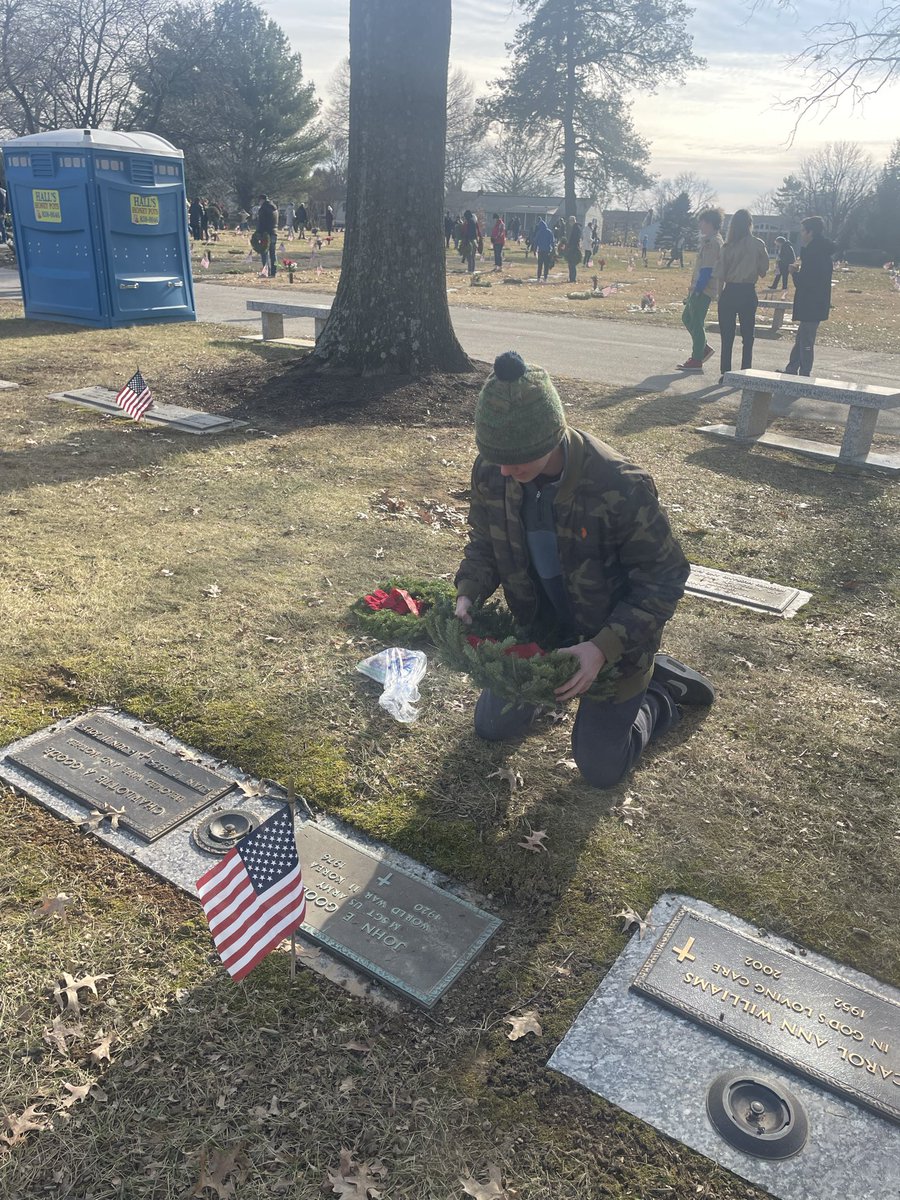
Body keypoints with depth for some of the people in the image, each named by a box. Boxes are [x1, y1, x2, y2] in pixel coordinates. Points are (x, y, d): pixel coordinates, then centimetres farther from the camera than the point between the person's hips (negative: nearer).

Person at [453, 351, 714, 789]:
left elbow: (663, 578, -24)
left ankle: (660, 693, 30)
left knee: (601, 768, 5)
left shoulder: (620, 487, -34)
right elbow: (484, 543, 0)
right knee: (492, 727, 15)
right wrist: (468, 594, -20)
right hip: (538, 625, 5)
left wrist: (604, 647, -35)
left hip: (612, 639, -5)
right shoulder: (492, 471, -18)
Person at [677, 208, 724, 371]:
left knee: (696, 323, -4)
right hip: (700, 289, 10)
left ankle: (696, 360, 2)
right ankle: (703, 348, 23)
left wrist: (697, 290, -21)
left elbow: (707, 269, -21)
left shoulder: (712, 242, -15)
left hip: (703, 290, -10)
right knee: (687, 317, 17)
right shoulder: (713, 240, 17)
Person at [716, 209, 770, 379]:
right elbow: (764, 271, 1)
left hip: (730, 293, 0)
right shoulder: (758, 244, -5)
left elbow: (721, 274, -6)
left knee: (727, 336, 6)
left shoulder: (729, 245, -5)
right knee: (748, 336, 8)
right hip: (749, 293, 0)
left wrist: (720, 294, 5)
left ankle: (725, 374, 6)